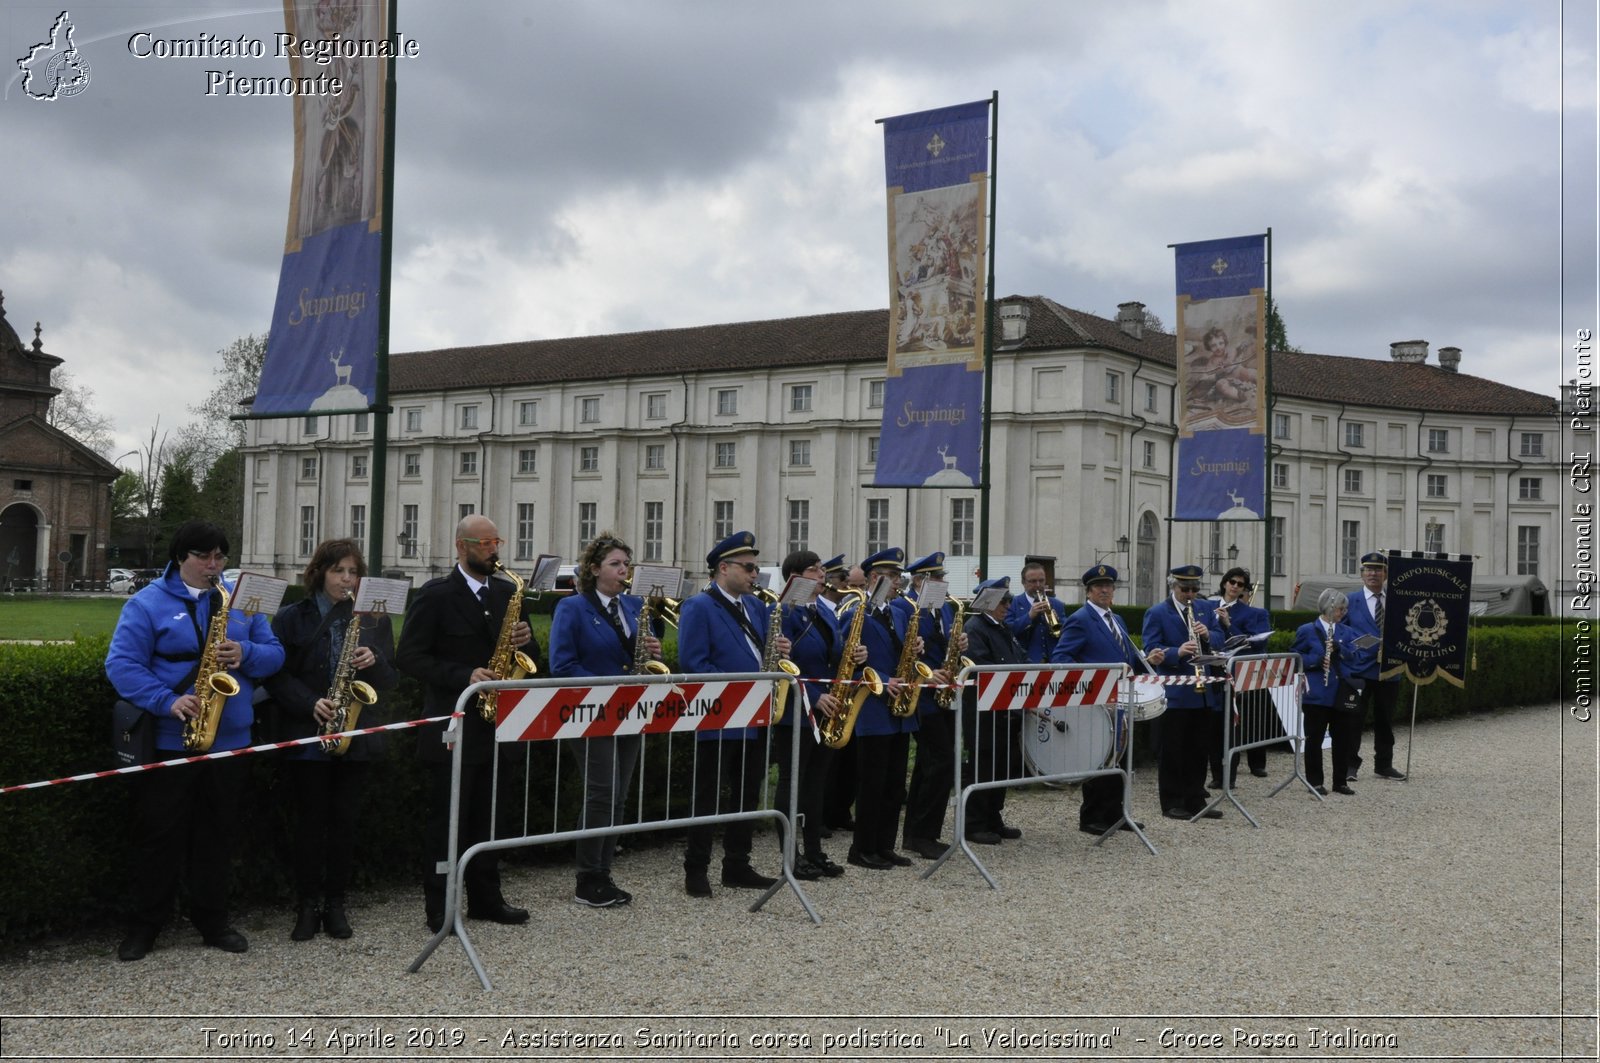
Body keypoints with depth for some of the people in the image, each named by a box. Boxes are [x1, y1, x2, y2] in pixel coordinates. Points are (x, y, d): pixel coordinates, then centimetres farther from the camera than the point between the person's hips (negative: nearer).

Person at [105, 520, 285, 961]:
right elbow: (121, 664, -11)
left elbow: (275, 653, 8)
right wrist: (168, 702, -23)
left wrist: (245, 654, -14)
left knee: (218, 834, 11)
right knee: (160, 834, 1)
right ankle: (143, 925, 13)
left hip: (230, 741, 4)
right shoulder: (147, 604, -3)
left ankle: (213, 920, 22)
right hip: (168, 741, -4)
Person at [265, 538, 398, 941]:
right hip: (307, 737, -2)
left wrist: (374, 661, -14)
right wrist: (311, 704, -18)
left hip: (356, 737, 2)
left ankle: (335, 903, 15)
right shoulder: (292, 618, 2)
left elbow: (391, 679, 8)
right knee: (309, 821, 2)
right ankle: (308, 905, 11)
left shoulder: (374, 619, 8)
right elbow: (277, 675, -3)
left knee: (344, 820, 5)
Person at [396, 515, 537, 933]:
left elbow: (529, 654, 16)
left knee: (488, 817, 14)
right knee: (448, 820, 0)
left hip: (496, 724, 6)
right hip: (454, 725, -6)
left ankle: (485, 899, 24)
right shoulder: (435, 595, -8)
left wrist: (525, 641, -8)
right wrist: (464, 676, -23)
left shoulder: (506, 593, 11)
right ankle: (439, 909, 7)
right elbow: (410, 656, -13)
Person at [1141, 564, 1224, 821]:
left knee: (1199, 749, 11)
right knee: (1172, 751, 1)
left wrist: (1207, 636, -11)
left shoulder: (1205, 608, 10)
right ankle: (1172, 803, 8)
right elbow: (1152, 651, -12)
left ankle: (1196, 801, 19)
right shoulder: (1156, 613, -5)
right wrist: (1178, 652, -29)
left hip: (1204, 691, 5)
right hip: (1174, 693, -5)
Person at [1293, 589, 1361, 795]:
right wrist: (1316, 660, -18)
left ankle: (1340, 781, 16)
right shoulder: (1307, 631, -2)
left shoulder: (1347, 631, 10)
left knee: (1343, 738, 6)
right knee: (1314, 738, 2)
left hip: (1342, 693, 4)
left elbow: (1356, 657, 0)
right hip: (1317, 694, -4)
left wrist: (1339, 648, -17)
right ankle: (1315, 781, 11)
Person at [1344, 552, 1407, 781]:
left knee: (1385, 720, 10)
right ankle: (1350, 764, 7)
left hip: (1389, 669, 3)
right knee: (1354, 718, 0)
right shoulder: (1351, 600, 2)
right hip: (1360, 668, -3)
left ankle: (1384, 764, 20)